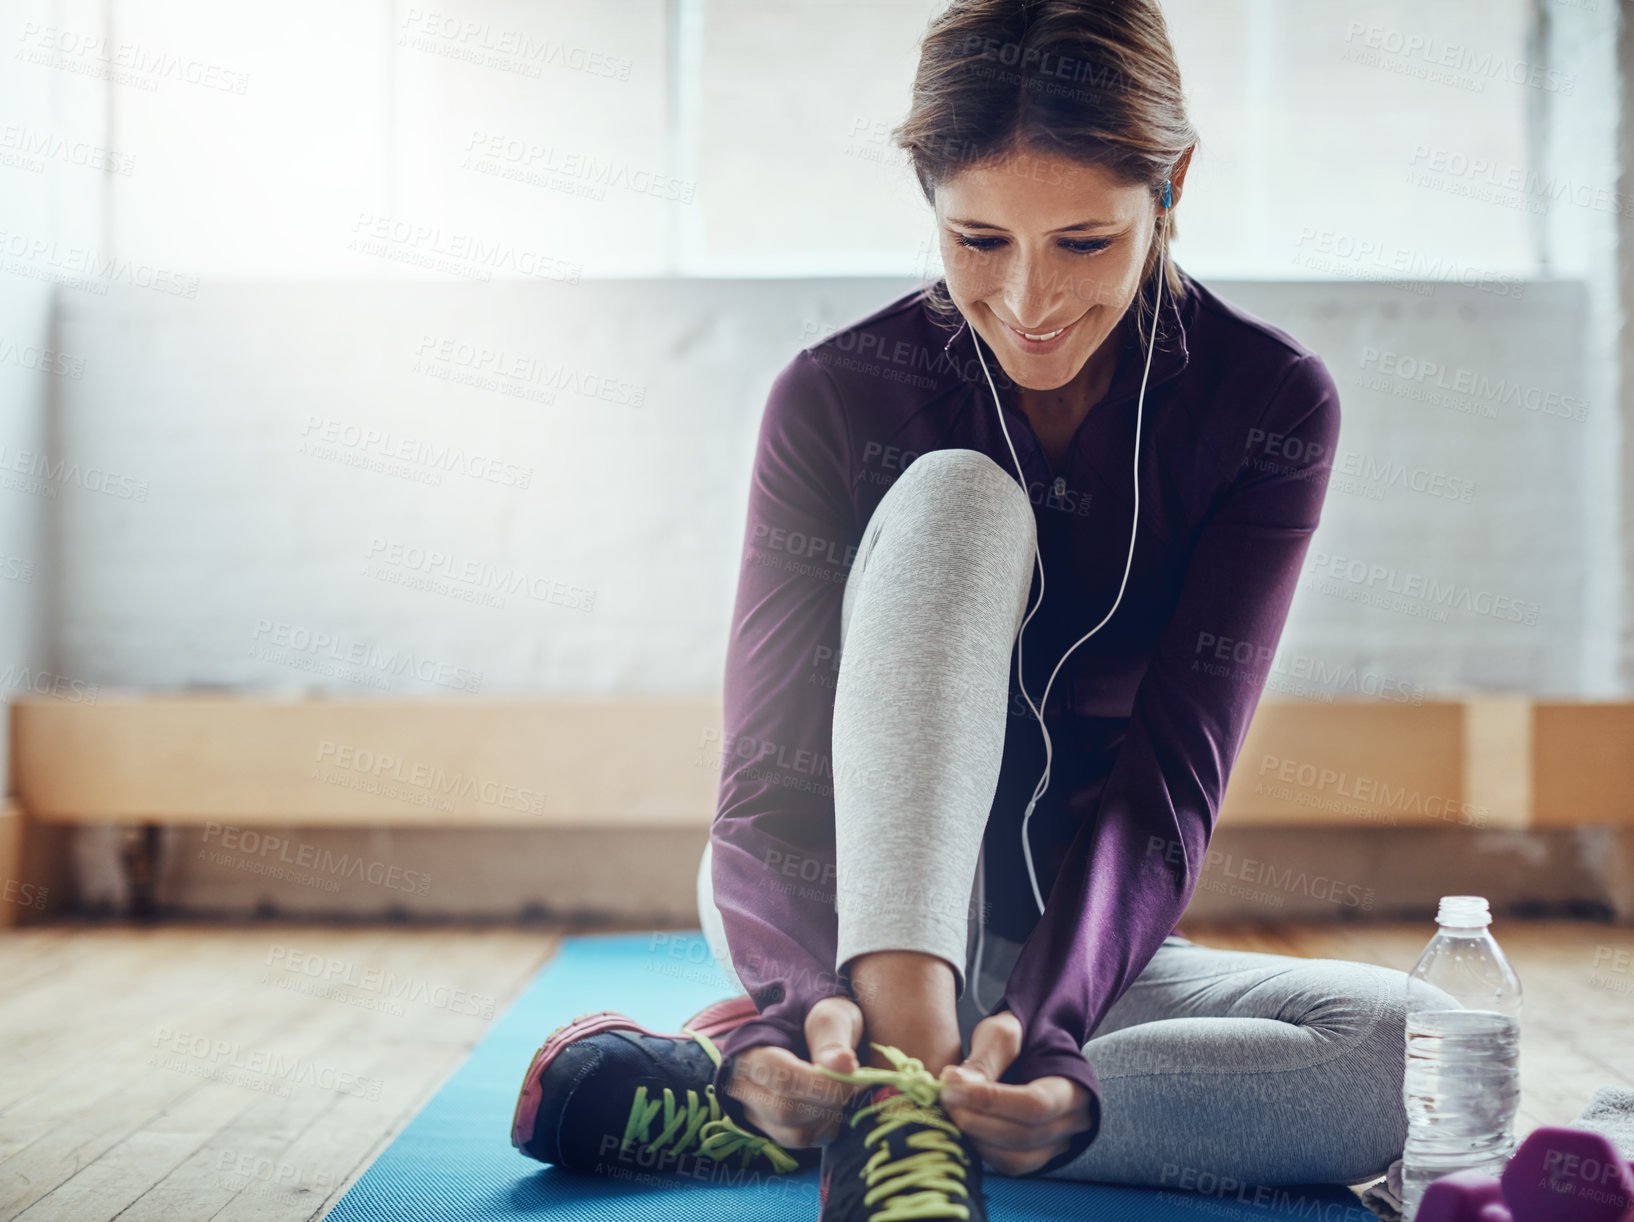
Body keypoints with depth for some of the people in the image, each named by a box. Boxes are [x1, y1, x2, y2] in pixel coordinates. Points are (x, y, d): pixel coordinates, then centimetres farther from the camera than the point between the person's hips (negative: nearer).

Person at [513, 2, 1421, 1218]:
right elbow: (770, 785, -21)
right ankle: (898, 1093, -44)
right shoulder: (837, 398, -13)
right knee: (953, 498, -27)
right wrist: (809, 1000, -43)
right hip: (857, 921, -2)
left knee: (1417, 1052, -29)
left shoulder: (1270, 404, -10)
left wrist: (1049, 1020, -38)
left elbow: (1171, 777, -19)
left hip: (1084, 953, 3)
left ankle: (750, 1101, -27)